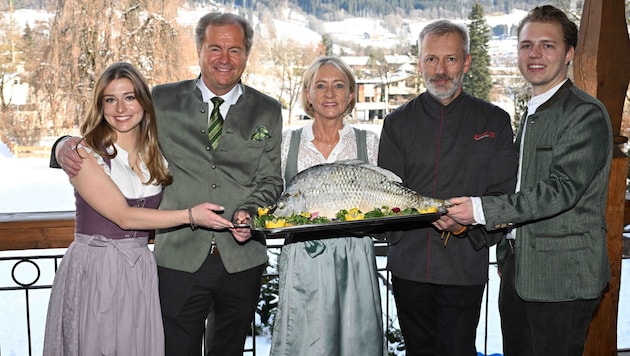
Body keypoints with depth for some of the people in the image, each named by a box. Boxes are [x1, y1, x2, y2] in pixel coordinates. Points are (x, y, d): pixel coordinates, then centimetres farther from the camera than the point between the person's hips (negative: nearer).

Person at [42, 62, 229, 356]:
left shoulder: (156, 154, 8)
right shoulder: (85, 154, -10)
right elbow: (124, 216, -16)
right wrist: (190, 215, -19)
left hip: (141, 271, 5)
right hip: (93, 271, -4)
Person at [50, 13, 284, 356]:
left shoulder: (268, 111, 5)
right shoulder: (163, 101, 3)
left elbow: (270, 180, 4)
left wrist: (249, 213, -16)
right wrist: (68, 147, -12)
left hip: (242, 260, 1)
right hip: (179, 258, -1)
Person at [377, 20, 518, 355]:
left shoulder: (495, 122, 3)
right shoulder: (398, 122, 6)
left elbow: (503, 196, 0)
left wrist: (467, 224, -19)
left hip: (465, 266, -1)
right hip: (409, 262, 2)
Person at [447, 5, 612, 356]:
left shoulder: (586, 114, -13)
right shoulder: (532, 114, 16)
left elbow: (561, 189, -23)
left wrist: (482, 209, -24)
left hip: (563, 276, -8)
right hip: (518, 271, 8)